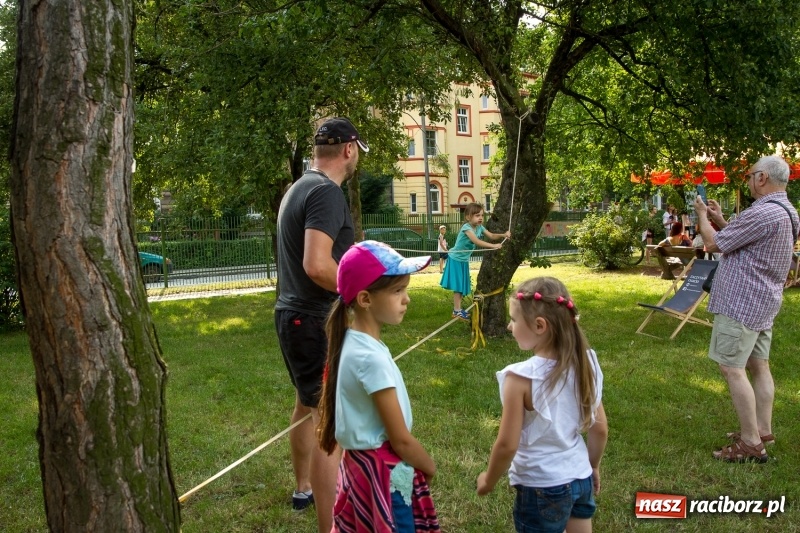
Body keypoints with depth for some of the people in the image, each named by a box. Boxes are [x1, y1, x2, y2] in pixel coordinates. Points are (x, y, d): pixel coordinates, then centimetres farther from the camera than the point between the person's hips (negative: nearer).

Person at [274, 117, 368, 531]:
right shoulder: (327, 192, -18)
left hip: (292, 314, 11)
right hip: (315, 320, -11)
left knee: (306, 404, 24)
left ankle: (303, 489, 41)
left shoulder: (299, 187, 13)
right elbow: (317, 266, -29)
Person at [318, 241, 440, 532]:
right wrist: (429, 467, -3)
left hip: (361, 463, 9)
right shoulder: (372, 358, -27)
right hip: (385, 472, -9)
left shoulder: (352, 342, 0)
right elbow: (401, 440, -21)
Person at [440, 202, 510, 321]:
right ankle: (457, 311, -2)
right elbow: (477, 242, -37)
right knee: (458, 285, -7)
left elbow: (491, 236, -7)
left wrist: (503, 235, -25)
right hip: (456, 259, -8)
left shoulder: (479, 227, -2)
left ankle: (458, 309, 22)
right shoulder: (466, 227, -27)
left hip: (464, 260, 8)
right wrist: (494, 246, -40)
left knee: (463, 285, 13)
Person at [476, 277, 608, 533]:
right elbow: (600, 428, 2)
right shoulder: (585, 364, -7)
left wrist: (488, 479, 0)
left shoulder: (521, 377, -24)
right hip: (580, 479, 5)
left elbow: (507, 444, -18)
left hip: (541, 487, -5)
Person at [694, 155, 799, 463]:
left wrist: (702, 216, 3)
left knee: (732, 368, -7)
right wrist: (720, 219, 18)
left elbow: (713, 243, -15)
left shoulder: (763, 213, -23)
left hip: (741, 303, -10)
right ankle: (762, 431, 22)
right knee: (759, 367, 15)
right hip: (762, 302, 10)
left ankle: (751, 443, -5)